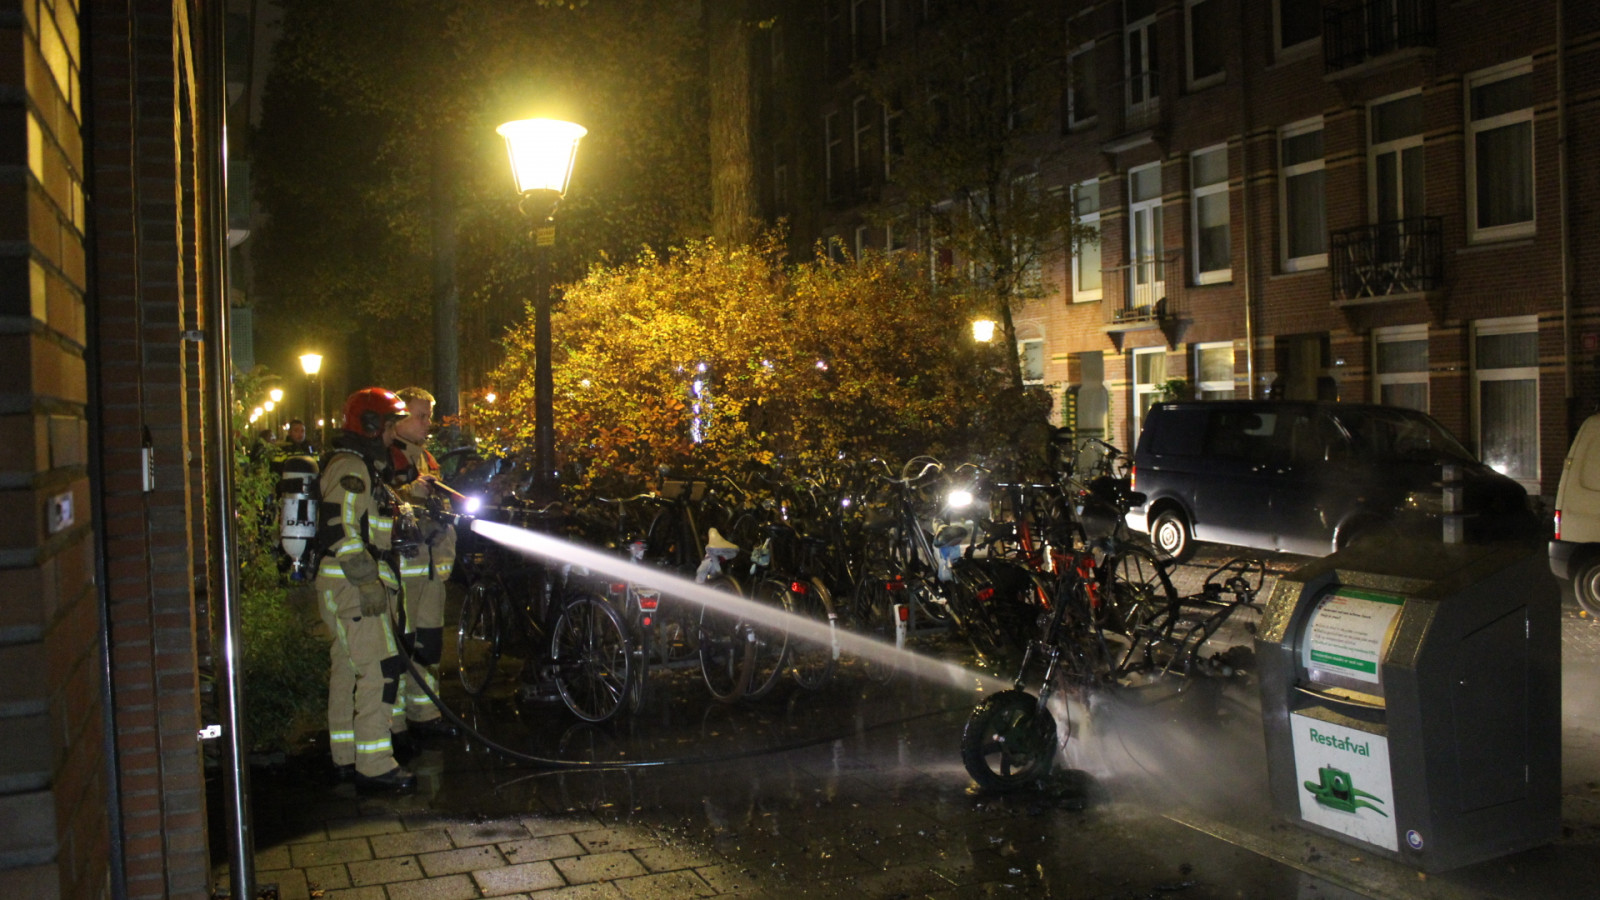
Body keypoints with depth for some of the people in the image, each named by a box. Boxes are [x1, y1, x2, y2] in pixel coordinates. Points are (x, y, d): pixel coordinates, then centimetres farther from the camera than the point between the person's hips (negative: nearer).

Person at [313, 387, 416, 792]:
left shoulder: (363, 466, 19)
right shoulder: (350, 468, -15)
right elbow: (340, 529, -23)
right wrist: (368, 582, -24)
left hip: (357, 582, 11)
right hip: (352, 585, -11)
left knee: (348, 669, 14)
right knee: (379, 669, -12)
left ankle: (347, 757, 23)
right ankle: (373, 765, -10)